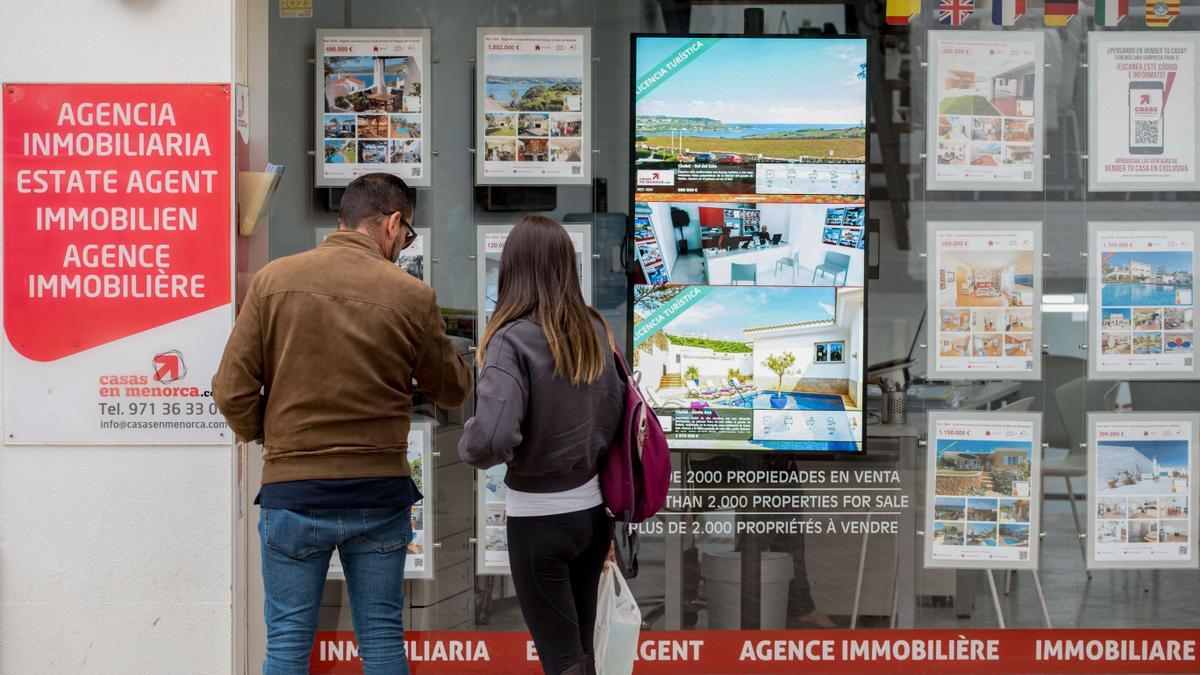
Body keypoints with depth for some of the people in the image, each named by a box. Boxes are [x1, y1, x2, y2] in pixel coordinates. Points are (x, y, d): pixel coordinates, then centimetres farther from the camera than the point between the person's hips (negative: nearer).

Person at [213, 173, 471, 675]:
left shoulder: (273, 280, -4)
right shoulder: (411, 296, -7)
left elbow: (232, 390, -5)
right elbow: (453, 390, 6)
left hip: (292, 494, 0)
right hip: (379, 494, 0)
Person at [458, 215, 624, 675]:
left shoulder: (513, 340, -19)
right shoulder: (595, 330, -1)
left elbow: (493, 437, -29)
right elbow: (617, 415, 2)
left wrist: (469, 448, -8)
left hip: (539, 516, -6)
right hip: (592, 508, 6)